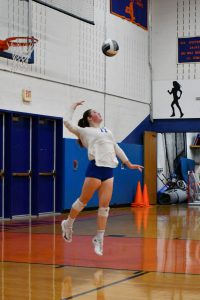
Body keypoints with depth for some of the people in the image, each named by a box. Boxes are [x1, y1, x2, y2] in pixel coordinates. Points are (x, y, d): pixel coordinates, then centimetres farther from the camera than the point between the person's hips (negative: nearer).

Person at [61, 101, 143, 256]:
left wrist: (129, 164, 27)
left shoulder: (107, 131, 24)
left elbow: (117, 149, 29)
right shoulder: (85, 131, 8)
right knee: (83, 200, 1)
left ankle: (99, 239, 6)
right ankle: (68, 224, 23)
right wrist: (74, 106, 11)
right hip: (95, 168, -5)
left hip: (109, 170, 5)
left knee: (104, 205, 0)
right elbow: (67, 121, -1)